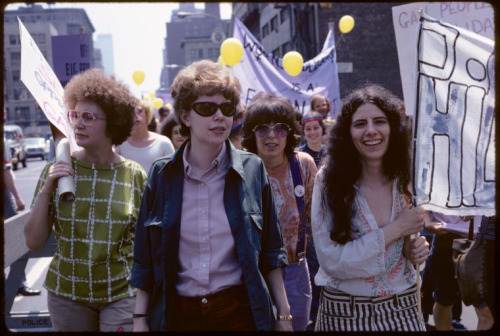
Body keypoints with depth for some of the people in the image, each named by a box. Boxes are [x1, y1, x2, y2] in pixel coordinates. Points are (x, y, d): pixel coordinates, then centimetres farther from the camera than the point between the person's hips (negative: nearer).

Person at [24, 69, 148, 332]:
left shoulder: (135, 176, -9)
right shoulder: (56, 170, -6)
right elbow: (33, 242, -5)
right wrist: (46, 190, -17)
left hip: (122, 293, -2)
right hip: (65, 293, 2)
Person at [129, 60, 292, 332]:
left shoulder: (252, 169, -3)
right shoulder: (161, 175, -2)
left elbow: (269, 252, 2)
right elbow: (146, 257, 4)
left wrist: (283, 315, 3)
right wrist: (140, 319, 2)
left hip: (240, 310, 0)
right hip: (177, 314, 1)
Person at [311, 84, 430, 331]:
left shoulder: (405, 178, -3)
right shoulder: (328, 180, -15)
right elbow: (331, 261, -20)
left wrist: (414, 247, -9)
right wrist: (395, 230, -21)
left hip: (403, 309, 3)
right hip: (345, 312, -3)